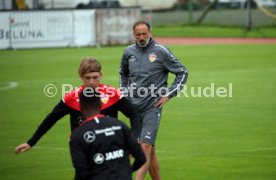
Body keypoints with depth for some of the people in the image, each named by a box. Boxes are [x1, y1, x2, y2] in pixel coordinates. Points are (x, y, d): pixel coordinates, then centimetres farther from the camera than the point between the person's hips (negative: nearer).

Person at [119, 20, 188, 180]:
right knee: (150, 149, 7)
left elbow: (182, 72, 3)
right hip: (134, 106, 4)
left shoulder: (161, 51, -5)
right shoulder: (129, 52, 8)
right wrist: (125, 92, 17)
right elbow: (123, 73, 29)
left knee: (146, 146, -16)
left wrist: (168, 95, -2)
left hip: (153, 106, -4)